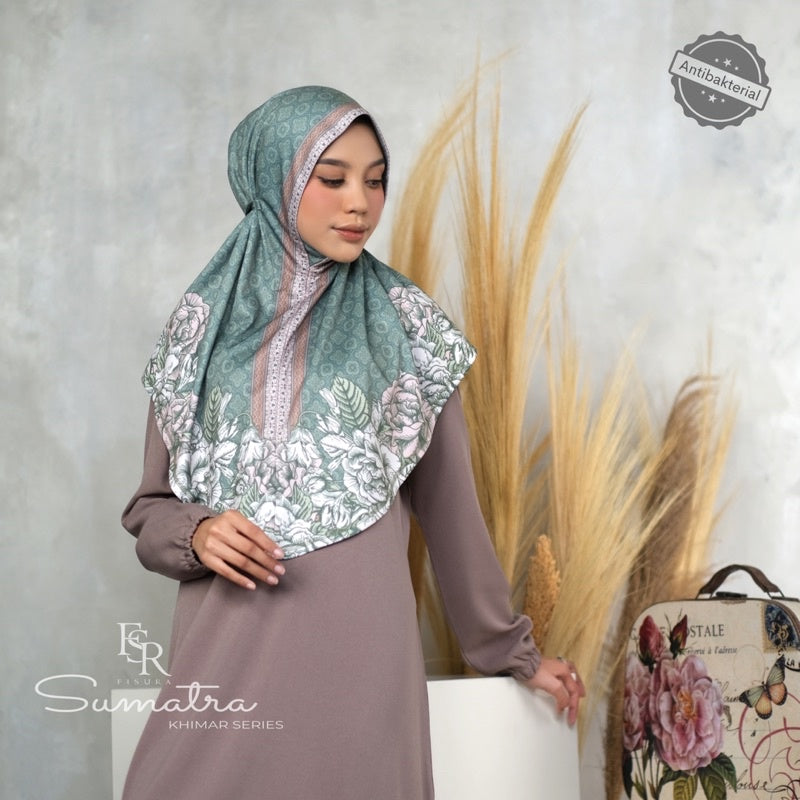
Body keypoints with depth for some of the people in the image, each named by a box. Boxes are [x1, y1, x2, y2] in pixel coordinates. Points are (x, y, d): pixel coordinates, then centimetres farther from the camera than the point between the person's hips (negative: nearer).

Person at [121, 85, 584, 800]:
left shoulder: (403, 326, 3)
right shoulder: (205, 328, 5)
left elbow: (449, 501, 8)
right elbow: (151, 510, 11)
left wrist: (511, 651, 12)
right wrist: (196, 534, -11)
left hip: (361, 657, -1)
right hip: (225, 659, 1)